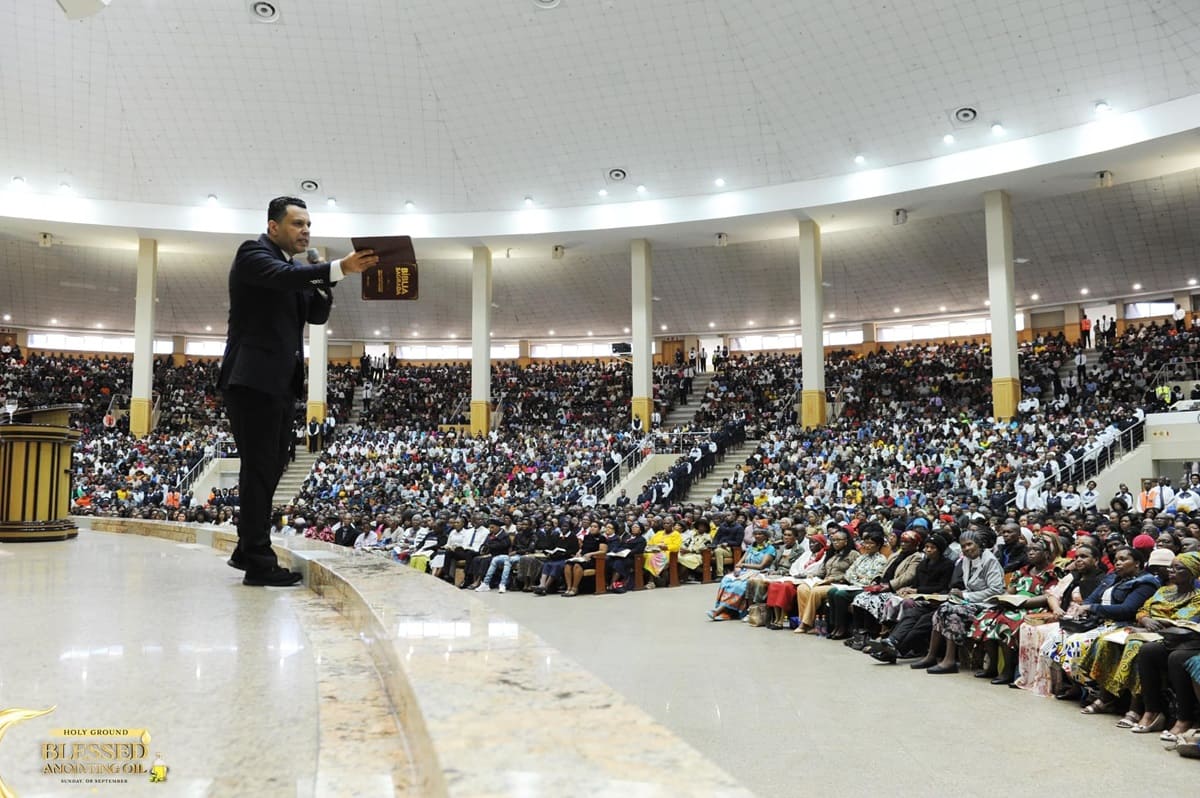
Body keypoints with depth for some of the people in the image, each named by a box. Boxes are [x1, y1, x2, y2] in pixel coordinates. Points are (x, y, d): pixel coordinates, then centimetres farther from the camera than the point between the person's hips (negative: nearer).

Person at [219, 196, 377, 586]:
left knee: (271, 466, 13)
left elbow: (317, 315, 15)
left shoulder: (295, 270, 21)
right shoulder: (254, 253, -4)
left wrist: (324, 280, -2)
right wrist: (338, 268, -36)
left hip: (278, 381, 9)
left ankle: (247, 549, 25)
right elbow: (283, 276, -26)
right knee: (260, 467, -8)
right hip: (253, 378, -9)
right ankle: (258, 562, -3)